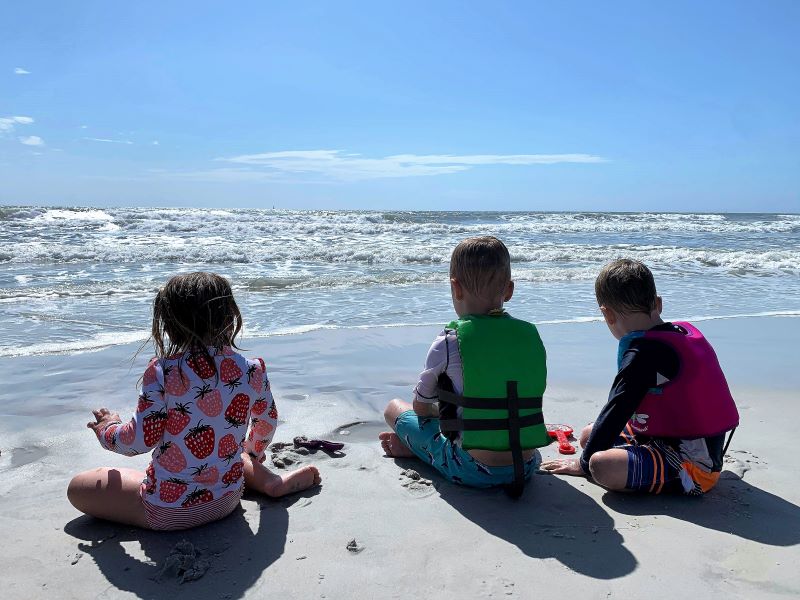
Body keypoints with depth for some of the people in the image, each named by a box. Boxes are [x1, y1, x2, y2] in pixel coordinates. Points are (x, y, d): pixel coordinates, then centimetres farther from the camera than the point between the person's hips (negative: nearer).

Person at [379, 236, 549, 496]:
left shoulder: (448, 343, -11)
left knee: (394, 408, 12)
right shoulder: (531, 335, 2)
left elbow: (420, 406, 4)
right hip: (527, 466, 4)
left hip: (474, 471, -4)